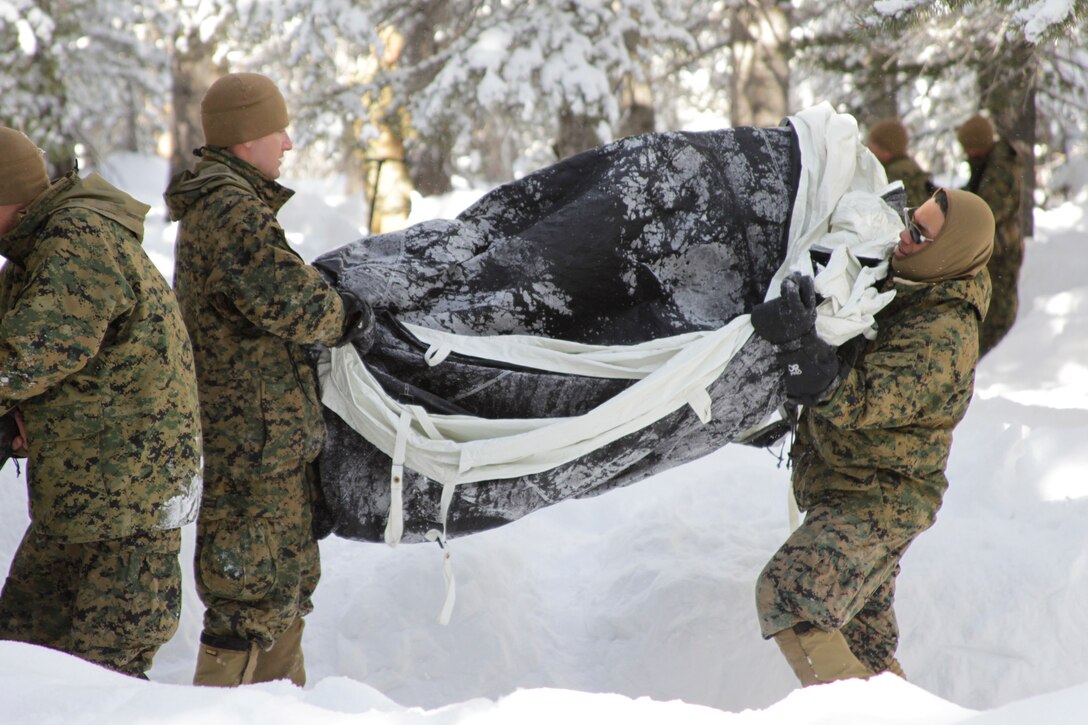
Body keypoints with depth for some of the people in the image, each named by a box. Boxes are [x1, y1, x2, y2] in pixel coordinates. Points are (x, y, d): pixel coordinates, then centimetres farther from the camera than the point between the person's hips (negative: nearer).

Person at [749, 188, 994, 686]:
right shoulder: (903, 292, 7)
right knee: (864, 643, 16)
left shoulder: (942, 338, -22)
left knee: (787, 595, -22)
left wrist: (801, 344, -44)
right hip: (869, 499, 10)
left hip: (875, 503, -10)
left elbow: (859, 402, -32)